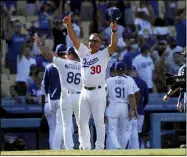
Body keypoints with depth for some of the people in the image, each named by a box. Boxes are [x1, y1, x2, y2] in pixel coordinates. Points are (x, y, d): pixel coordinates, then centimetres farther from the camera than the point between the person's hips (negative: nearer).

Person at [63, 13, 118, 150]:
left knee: (99, 122, -6)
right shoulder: (84, 52, 11)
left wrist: (114, 31, -34)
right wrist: (69, 24, -11)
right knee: (82, 122, 8)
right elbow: (74, 38, 4)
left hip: (98, 92, -6)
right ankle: (86, 147, 18)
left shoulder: (104, 55, -1)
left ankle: (99, 148, -6)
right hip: (85, 92, 6)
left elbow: (114, 45, -18)